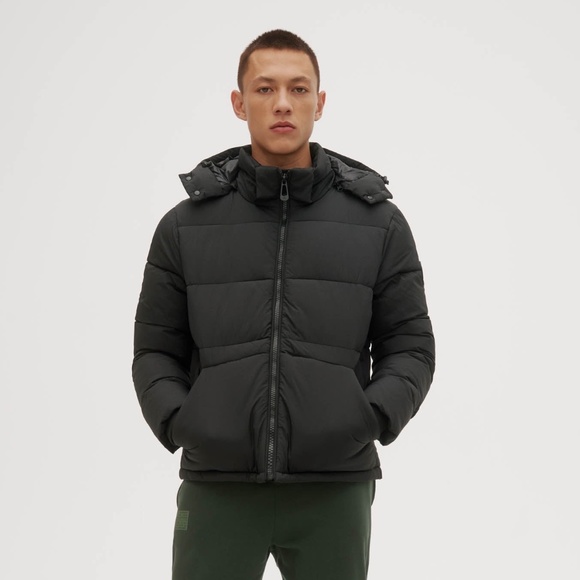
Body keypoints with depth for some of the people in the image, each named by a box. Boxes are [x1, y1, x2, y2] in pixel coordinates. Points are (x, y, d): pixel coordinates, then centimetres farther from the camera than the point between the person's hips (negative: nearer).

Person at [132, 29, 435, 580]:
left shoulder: (378, 222, 2)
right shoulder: (185, 226, 3)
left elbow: (408, 351, 4)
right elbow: (157, 355, 7)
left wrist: (370, 421, -16)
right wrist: (177, 425, -15)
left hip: (331, 492, 0)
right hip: (220, 490, 0)